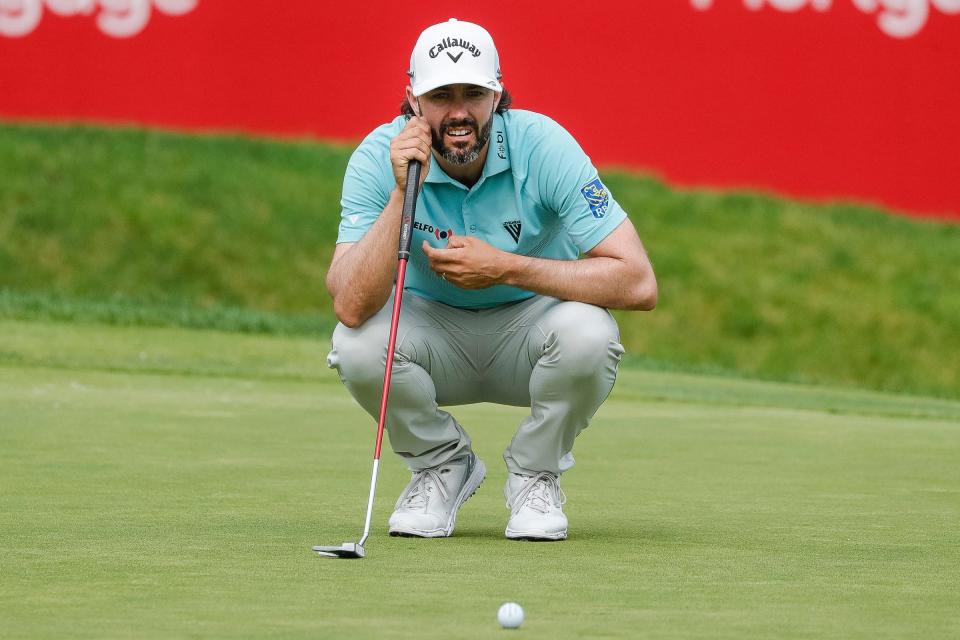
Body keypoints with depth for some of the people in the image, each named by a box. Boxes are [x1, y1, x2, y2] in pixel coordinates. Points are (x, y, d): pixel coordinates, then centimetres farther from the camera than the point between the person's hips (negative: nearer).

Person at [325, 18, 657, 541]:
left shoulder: (542, 145, -24)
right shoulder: (379, 157, -21)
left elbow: (639, 283, -29)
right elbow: (351, 305, -32)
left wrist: (506, 268, -32)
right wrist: (402, 193, -40)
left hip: (527, 329, -1)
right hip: (433, 328, 1)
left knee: (587, 332, -33)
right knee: (357, 344, -31)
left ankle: (534, 472, -3)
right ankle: (442, 465, 1)